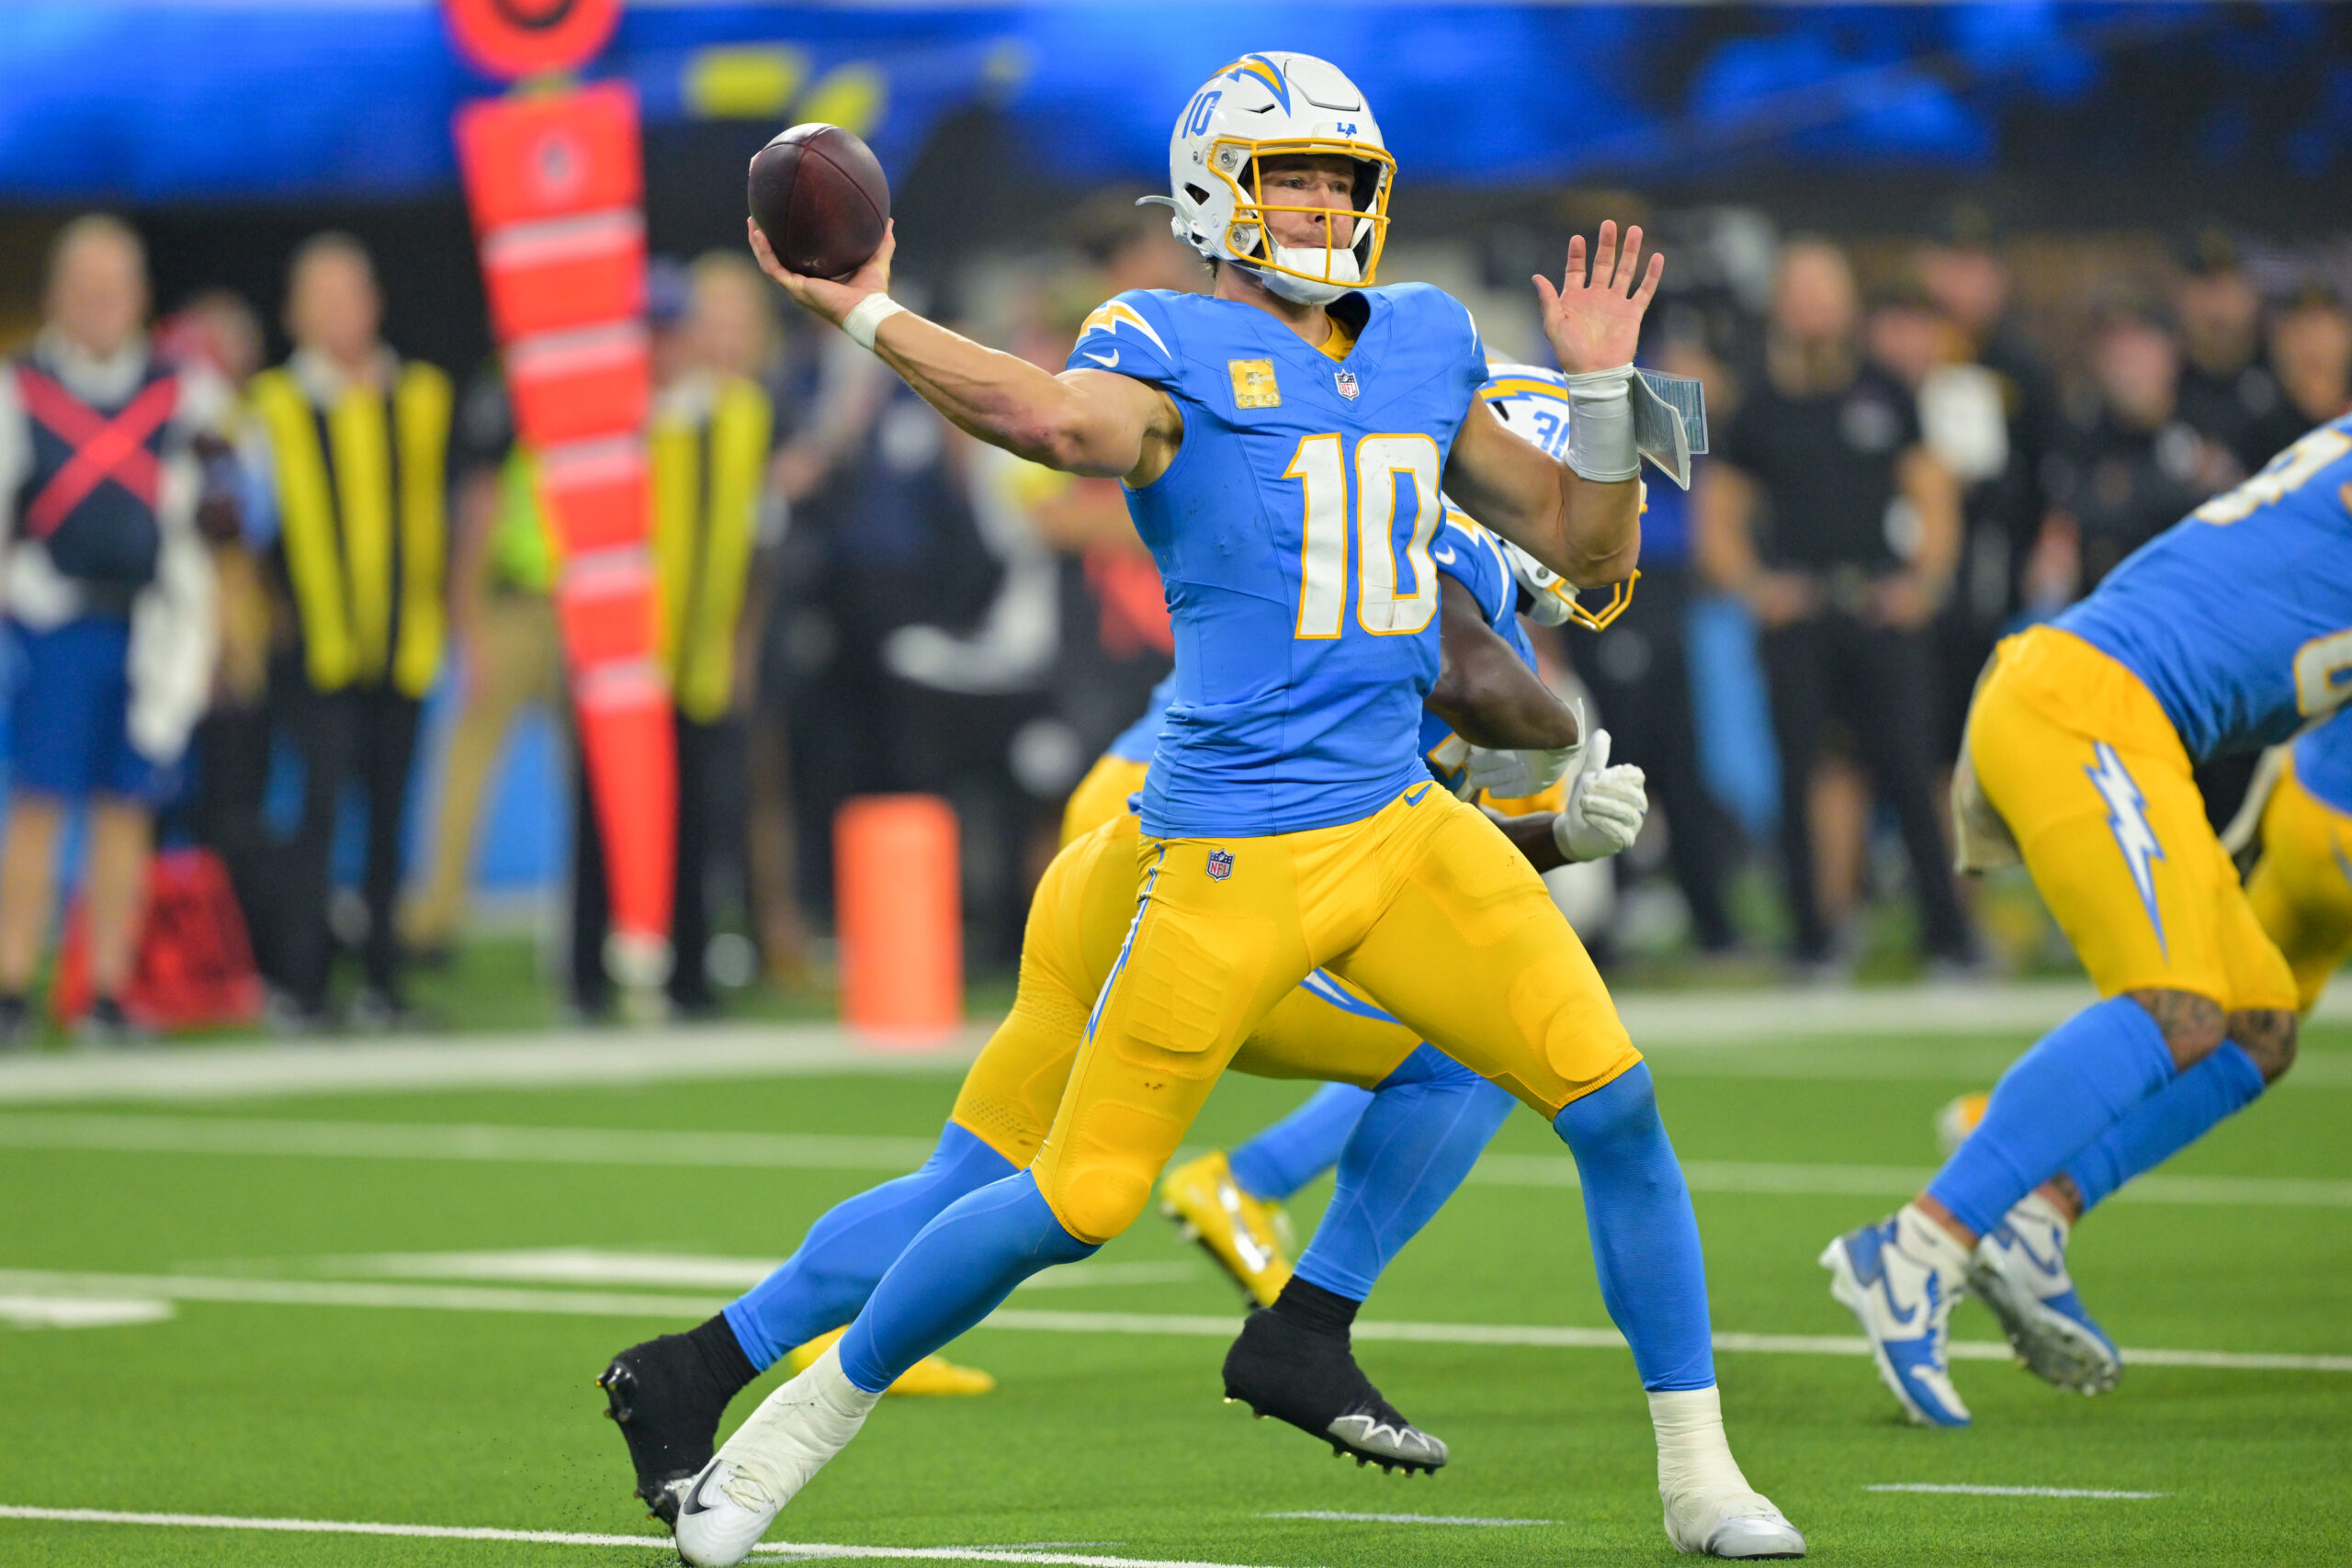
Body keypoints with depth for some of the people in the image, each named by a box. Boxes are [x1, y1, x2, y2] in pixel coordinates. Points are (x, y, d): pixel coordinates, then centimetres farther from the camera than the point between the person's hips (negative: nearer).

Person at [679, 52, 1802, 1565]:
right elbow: (1068, 421, -31)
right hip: (1234, 855, -5)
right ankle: (811, 1416, 17)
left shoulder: (1421, 352, 13)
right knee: (1081, 1199, -3)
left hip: (1404, 828, 5)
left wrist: (1602, 383, 4)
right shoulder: (1175, 352, -6)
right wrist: (867, 318, -34)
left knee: (1615, 1102, -7)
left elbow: (1594, 551, 17)